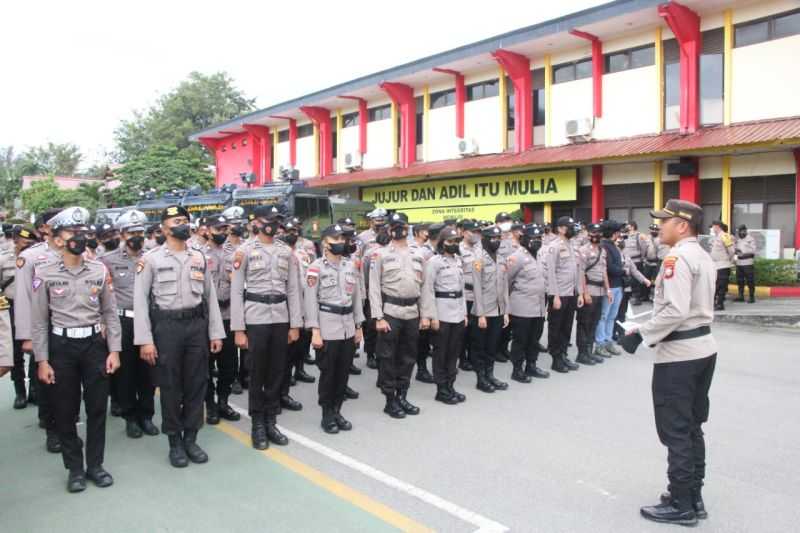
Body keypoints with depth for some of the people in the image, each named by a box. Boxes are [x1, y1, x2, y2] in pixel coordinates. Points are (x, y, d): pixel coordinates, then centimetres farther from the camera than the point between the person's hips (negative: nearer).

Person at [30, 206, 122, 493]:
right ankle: (75, 468, 24)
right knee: (65, 412, 8)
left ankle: (95, 464, 23)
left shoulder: (100, 271, 0)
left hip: (95, 343, 1)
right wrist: (42, 361, -5)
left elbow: (110, 313, 4)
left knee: (97, 408, 8)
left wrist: (114, 350, -1)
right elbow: (39, 321, -2)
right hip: (61, 346, -1)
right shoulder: (44, 274, -5)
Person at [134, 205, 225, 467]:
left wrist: (216, 333, 5)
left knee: (196, 383, 8)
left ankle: (191, 439, 22)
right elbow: (140, 300, -5)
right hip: (166, 326, -3)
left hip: (197, 325, 3)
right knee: (170, 386, 5)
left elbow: (210, 297, 10)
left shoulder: (199, 258, 10)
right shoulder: (150, 258, -2)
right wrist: (145, 340, -12)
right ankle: (175, 443, 19)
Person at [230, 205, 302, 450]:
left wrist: (295, 324, 2)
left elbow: (293, 289, 7)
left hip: (281, 318, 4)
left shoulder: (287, 251, 7)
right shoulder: (244, 251, -3)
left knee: (277, 373, 9)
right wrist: (238, 329, -9)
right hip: (255, 318, -3)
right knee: (257, 374, 5)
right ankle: (257, 426, 18)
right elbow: (236, 292, -5)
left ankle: (271, 422, 23)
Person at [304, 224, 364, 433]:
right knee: (327, 372, 3)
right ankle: (327, 415, 18)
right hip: (327, 327, -5)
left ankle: (337, 411, 24)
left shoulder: (351, 265, 10)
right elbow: (310, 301, -9)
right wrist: (315, 331, -14)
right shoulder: (316, 267, -6)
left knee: (344, 372, 10)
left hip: (348, 326, 5)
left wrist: (358, 326, 12)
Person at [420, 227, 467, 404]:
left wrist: (465, 313, 14)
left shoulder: (458, 260, 14)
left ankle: (450, 387, 22)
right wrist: (431, 316, -16)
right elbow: (428, 290, -12)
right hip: (442, 314, -7)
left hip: (458, 313, 7)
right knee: (441, 353, 3)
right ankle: (442, 390, 12)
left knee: (454, 352, 11)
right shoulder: (434, 261, -8)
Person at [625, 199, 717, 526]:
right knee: (692, 428, 17)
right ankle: (694, 497, 27)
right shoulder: (704, 257, 13)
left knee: (675, 431, 1)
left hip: (678, 354, -10)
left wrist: (641, 333, -16)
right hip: (703, 347, 10)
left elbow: (675, 311, -26)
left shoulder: (676, 258, -18)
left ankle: (681, 505, 11)